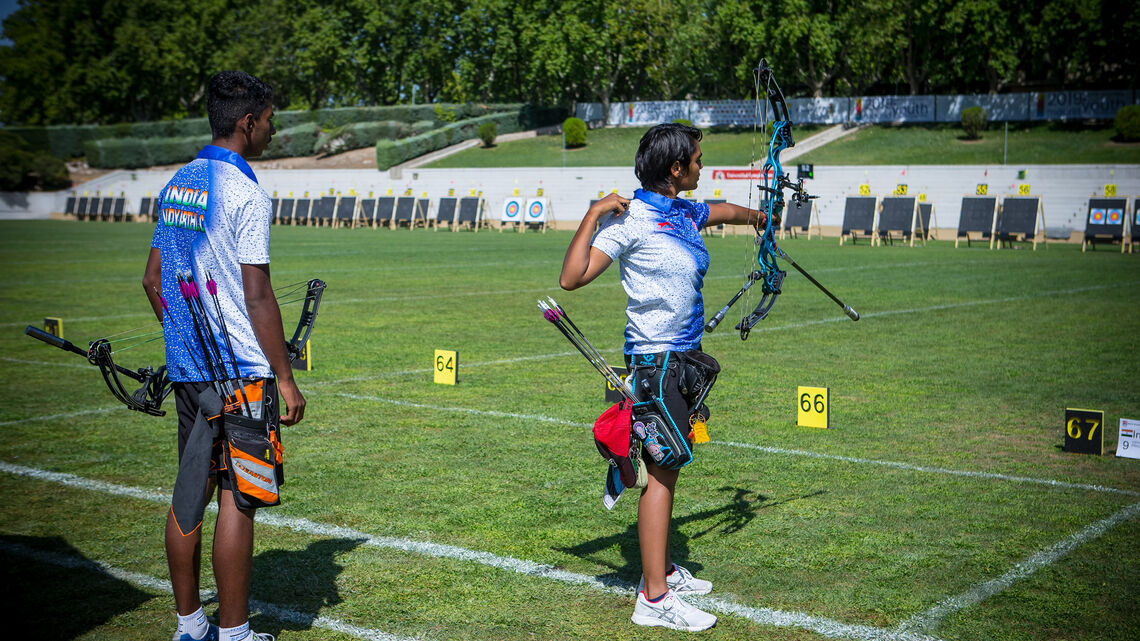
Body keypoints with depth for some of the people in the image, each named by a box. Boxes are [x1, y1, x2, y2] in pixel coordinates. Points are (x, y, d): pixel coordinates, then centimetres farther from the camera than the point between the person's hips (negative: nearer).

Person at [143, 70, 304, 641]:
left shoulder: (176, 183, 11)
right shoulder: (244, 193, -14)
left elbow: (152, 280, 16)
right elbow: (257, 298, -18)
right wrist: (286, 378, -12)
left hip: (186, 365, 8)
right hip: (241, 370, -8)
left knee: (192, 490, 13)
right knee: (236, 499, 0)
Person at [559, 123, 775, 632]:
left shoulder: (684, 213, 9)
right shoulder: (633, 219, -16)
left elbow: (726, 211, 33)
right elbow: (571, 278, -20)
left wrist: (756, 216, 52)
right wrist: (593, 215, -24)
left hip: (684, 356, 9)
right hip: (656, 360, -9)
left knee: (670, 465, 16)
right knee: (661, 470, -8)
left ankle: (663, 569, 30)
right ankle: (654, 599, -4)